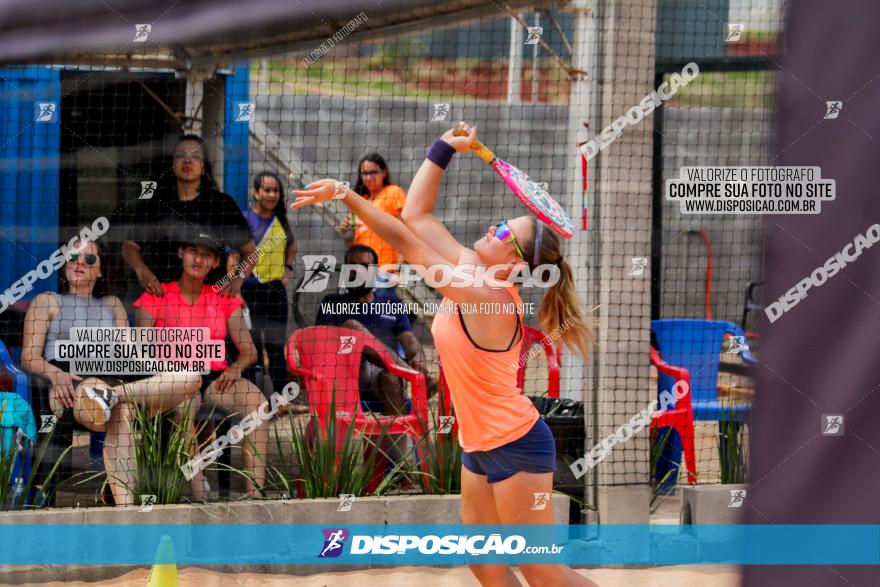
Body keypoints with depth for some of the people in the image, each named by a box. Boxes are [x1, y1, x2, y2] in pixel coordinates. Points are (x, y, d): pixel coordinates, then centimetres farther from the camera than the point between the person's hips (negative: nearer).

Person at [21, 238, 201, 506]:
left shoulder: (112, 305, 32)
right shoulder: (47, 302, 20)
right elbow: (29, 356, 7)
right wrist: (55, 373, -18)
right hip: (69, 381, -5)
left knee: (190, 378, -23)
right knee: (120, 415, -41)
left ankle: (114, 395, -38)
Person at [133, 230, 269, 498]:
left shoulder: (223, 299, 16)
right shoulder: (156, 297, 7)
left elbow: (249, 350, 11)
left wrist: (236, 368, -13)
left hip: (216, 376, 3)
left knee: (255, 400, -29)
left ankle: (255, 492, -38)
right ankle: (200, 494, -45)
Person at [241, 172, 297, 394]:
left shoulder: (281, 221, 9)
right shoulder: (245, 219, -8)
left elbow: (291, 247, 28)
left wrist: (287, 270, 14)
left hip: (277, 290, 6)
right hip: (252, 291, -6)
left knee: (277, 348, 11)